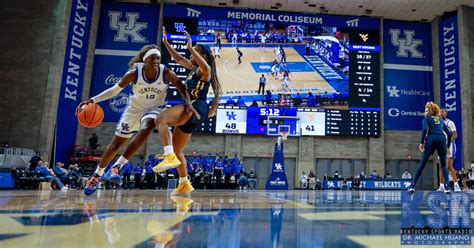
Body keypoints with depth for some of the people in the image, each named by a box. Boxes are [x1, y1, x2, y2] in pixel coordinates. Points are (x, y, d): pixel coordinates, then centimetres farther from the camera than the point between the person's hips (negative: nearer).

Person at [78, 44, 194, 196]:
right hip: (134, 109, 1)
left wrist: (188, 103, -27)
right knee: (116, 143, 9)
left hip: (154, 109, -1)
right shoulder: (134, 73, -21)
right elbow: (115, 90, -13)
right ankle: (97, 175, 32)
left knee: (146, 129, -36)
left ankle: (117, 167, -23)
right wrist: (92, 100, -22)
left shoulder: (166, 73, -22)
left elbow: (181, 87, -10)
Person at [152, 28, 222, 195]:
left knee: (161, 119, -33)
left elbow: (206, 67, -30)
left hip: (197, 108, -10)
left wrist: (190, 48, -30)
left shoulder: (203, 70, -4)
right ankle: (185, 185, 25)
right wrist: (166, 43, 26)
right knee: (177, 151, 15)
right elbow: (179, 59, 30)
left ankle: (170, 156, -41)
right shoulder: (194, 68, 22)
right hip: (191, 112, 10)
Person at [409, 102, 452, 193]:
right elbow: (449, 133, 20)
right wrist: (448, 146, 24)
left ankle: (413, 186, 1)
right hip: (442, 139, 3)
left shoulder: (426, 119, 14)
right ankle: (447, 187, 1)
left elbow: (425, 129, -6)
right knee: (444, 165, 14)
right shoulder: (440, 120, 26)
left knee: (422, 164, 2)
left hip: (431, 139, -3)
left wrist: (421, 142, -8)